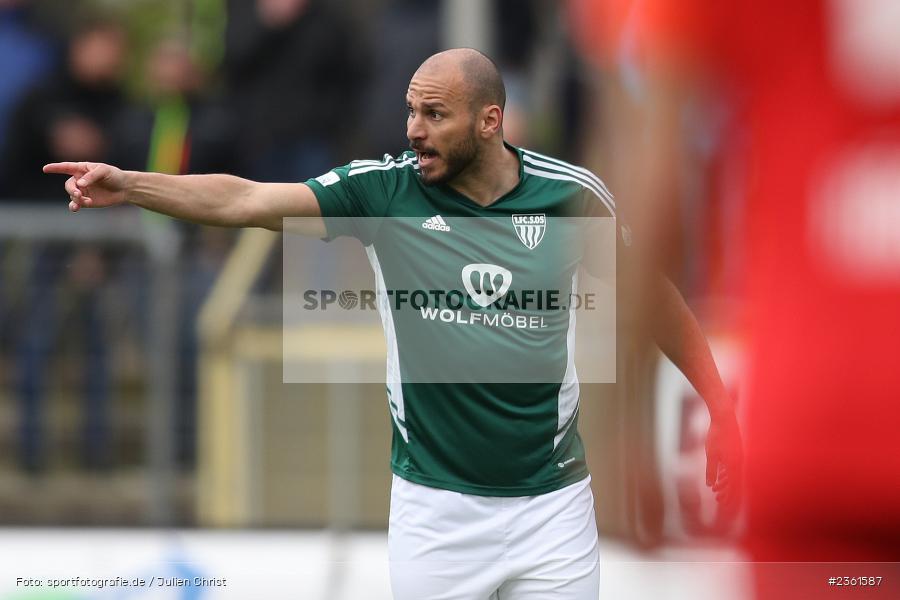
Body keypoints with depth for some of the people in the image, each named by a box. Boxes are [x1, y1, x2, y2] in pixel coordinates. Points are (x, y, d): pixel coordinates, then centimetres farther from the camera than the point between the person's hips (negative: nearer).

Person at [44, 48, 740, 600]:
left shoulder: (570, 194, -4)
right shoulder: (384, 188, -6)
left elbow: (654, 293, 9)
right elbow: (244, 201, -14)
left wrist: (720, 407, 8)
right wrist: (128, 184, -28)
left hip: (550, 501, 0)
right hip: (434, 504, 0)